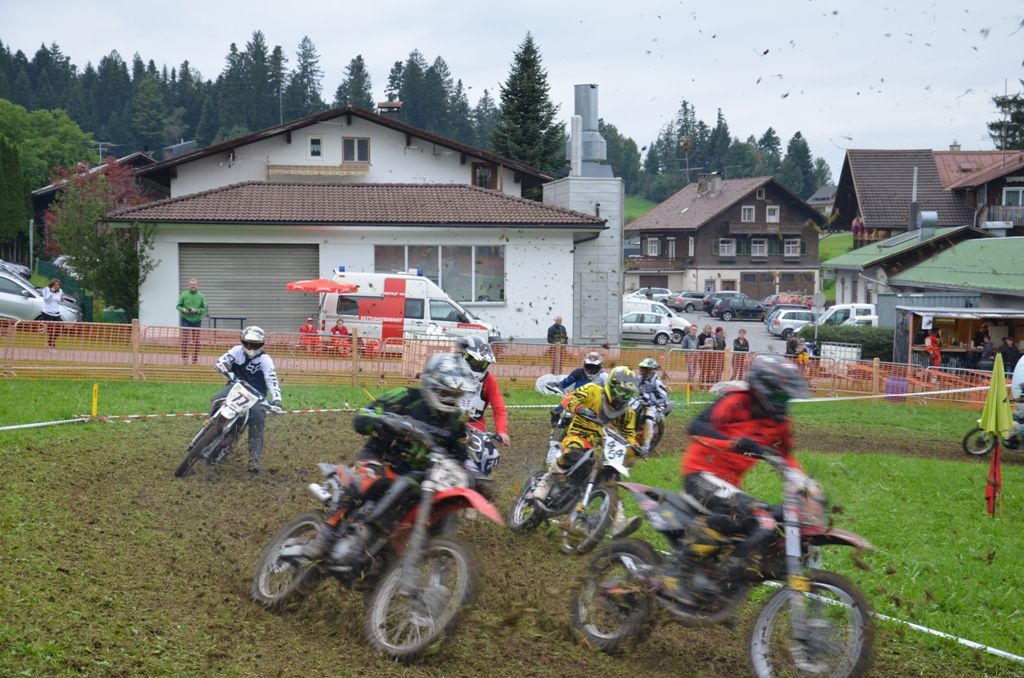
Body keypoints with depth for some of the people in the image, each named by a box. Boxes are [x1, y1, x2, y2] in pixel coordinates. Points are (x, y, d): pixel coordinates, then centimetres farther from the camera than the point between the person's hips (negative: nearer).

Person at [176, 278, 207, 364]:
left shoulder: (201, 296, -1)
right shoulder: (184, 295, -2)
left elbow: (205, 309, 0)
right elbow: (178, 306, 3)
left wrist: (197, 311, -17)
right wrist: (183, 310, -17)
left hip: (197, 321, 1)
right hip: (185, 320, -1)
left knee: (196, 341, 5)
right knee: (185, 339, -7)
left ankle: (194, 359, 15)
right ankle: (184, 357, 3)